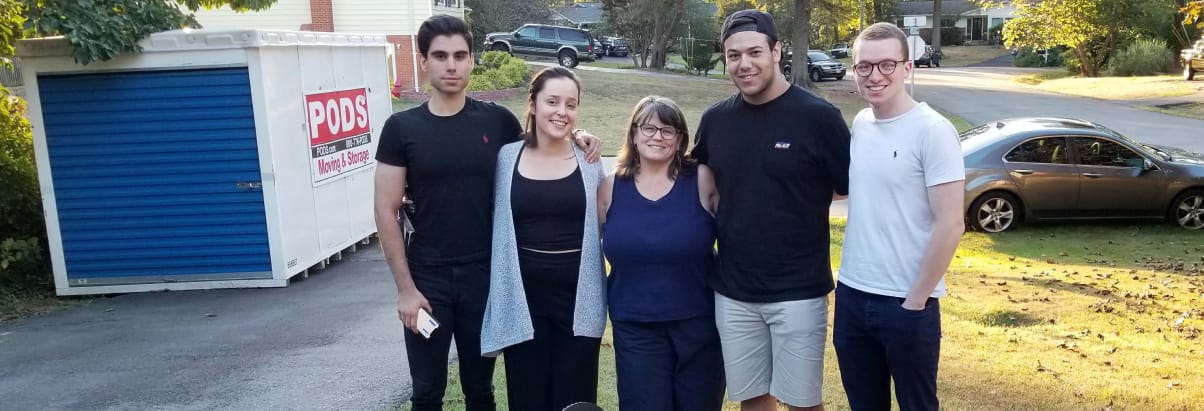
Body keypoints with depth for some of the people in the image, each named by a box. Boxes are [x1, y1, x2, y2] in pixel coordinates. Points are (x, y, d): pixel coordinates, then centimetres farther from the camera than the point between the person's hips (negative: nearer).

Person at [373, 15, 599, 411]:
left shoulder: (497, 120, -1)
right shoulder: (402, 127, -4)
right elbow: (386, 211, -4)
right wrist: (405, 287, -8)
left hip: (485, 274, 1)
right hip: (427, 277, 0)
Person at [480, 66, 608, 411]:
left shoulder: (590, 162, 1)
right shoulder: (507, 158, 0)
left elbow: (606, 227, 11)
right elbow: (496, 226, 4)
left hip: (578, 299, 0)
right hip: (524, 298, 0)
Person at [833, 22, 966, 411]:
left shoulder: (932, 130, -14)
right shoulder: (859, 124, 5)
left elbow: (950, 225, -16)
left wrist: (915, 301, -14)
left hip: (906, 303, -6)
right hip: (851, 295, 6)